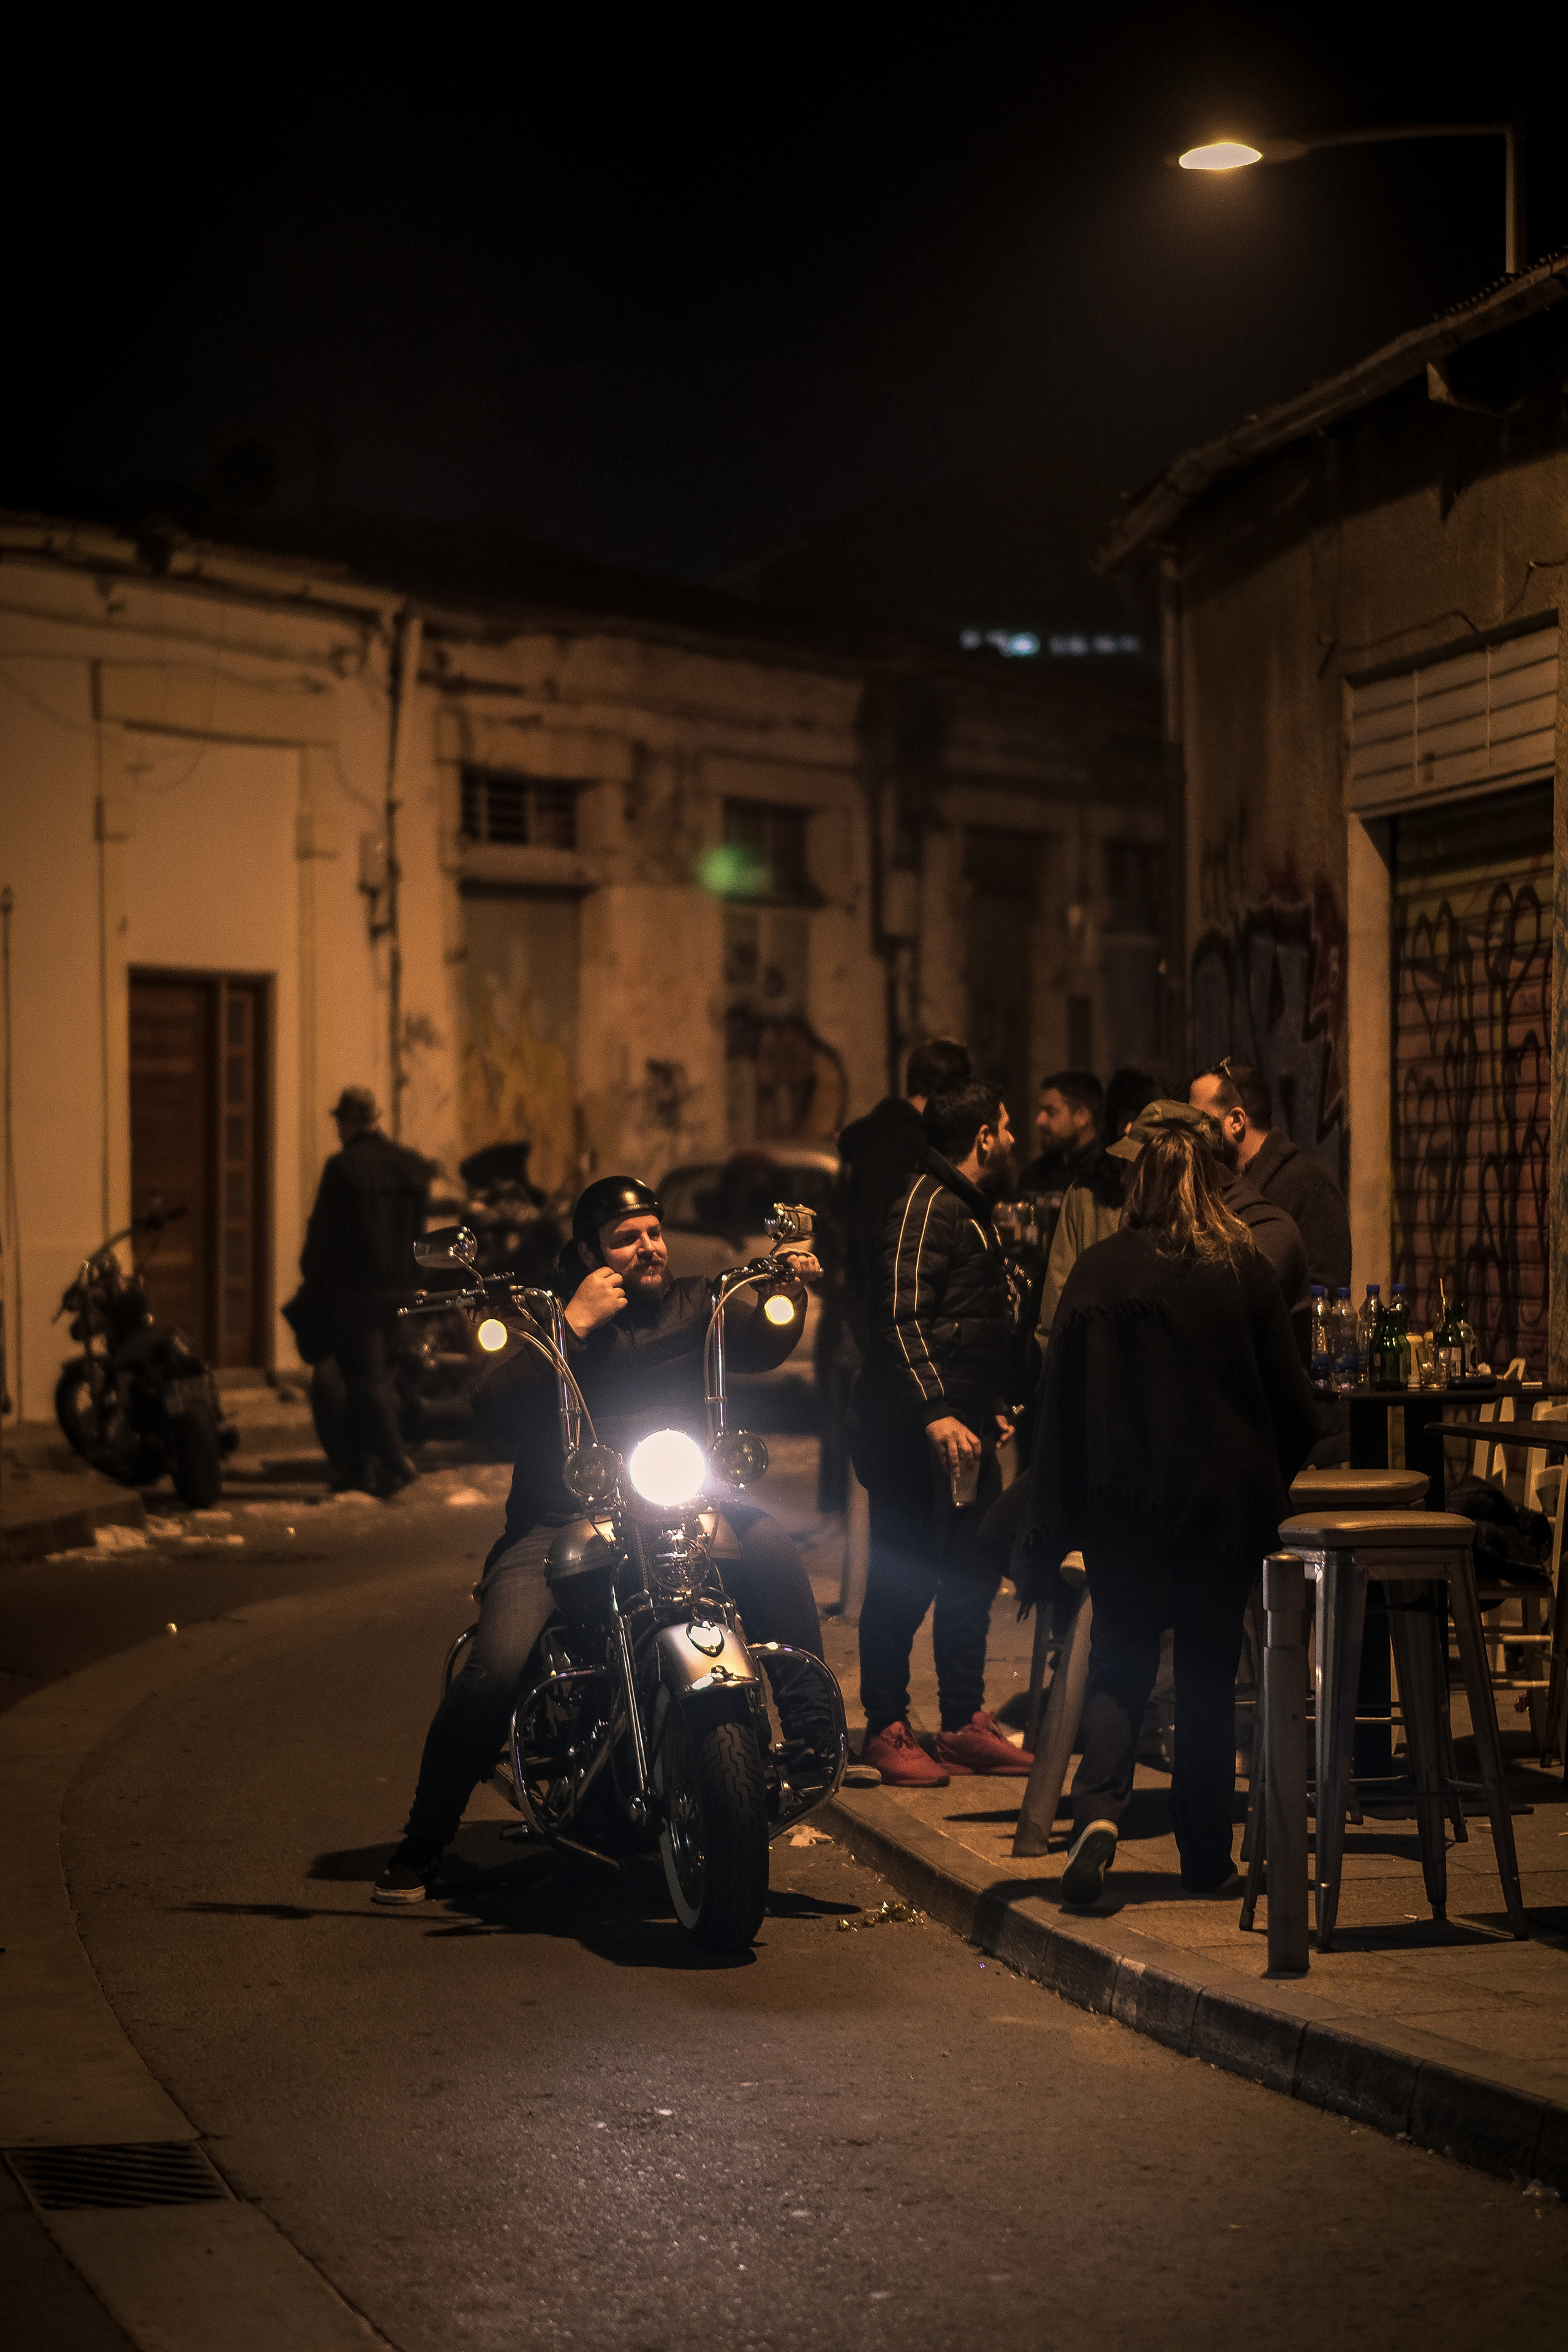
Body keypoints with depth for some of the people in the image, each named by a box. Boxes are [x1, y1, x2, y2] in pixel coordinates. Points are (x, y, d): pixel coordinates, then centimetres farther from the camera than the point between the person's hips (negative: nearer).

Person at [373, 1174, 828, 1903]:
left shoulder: (693, 1307, 14)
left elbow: (761, 1344, -6)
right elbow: (493, 1410, -10)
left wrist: (789, 1291, -26)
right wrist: (574, 1325, -15)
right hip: (557, 1527, -2)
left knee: (768, 1542, -27)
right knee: (497, 1668, -22)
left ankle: (812, 1733, -22)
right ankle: (422, 1841, -6)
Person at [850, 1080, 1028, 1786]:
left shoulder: (968, 1207, 20)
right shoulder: (924, 1207, -13)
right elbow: (902, 1319, -22)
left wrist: (988, 1408, 30)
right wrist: (935, 1414, -30)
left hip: (962, 1427, 10)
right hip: (914, 1435, -10)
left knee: (972, 1575, 12)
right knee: (904, 1582, -5)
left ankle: (964, 1724, 19)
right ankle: (886, 1731, 2)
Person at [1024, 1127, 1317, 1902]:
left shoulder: (1099, 1271, -4)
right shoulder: (1246, 1271, -3)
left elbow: (1062, 1400, -3)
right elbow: (1291, 1401, 1)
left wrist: (1051, 1529, 2)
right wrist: (1268, 1485, 18)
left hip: (1125, 1501, 0)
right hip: (1227, 1500, 1)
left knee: (1120, 1666, 8)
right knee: (1209, 1677, 10)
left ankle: (1098, 1809, -18)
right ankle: (1206, 1859, 14)